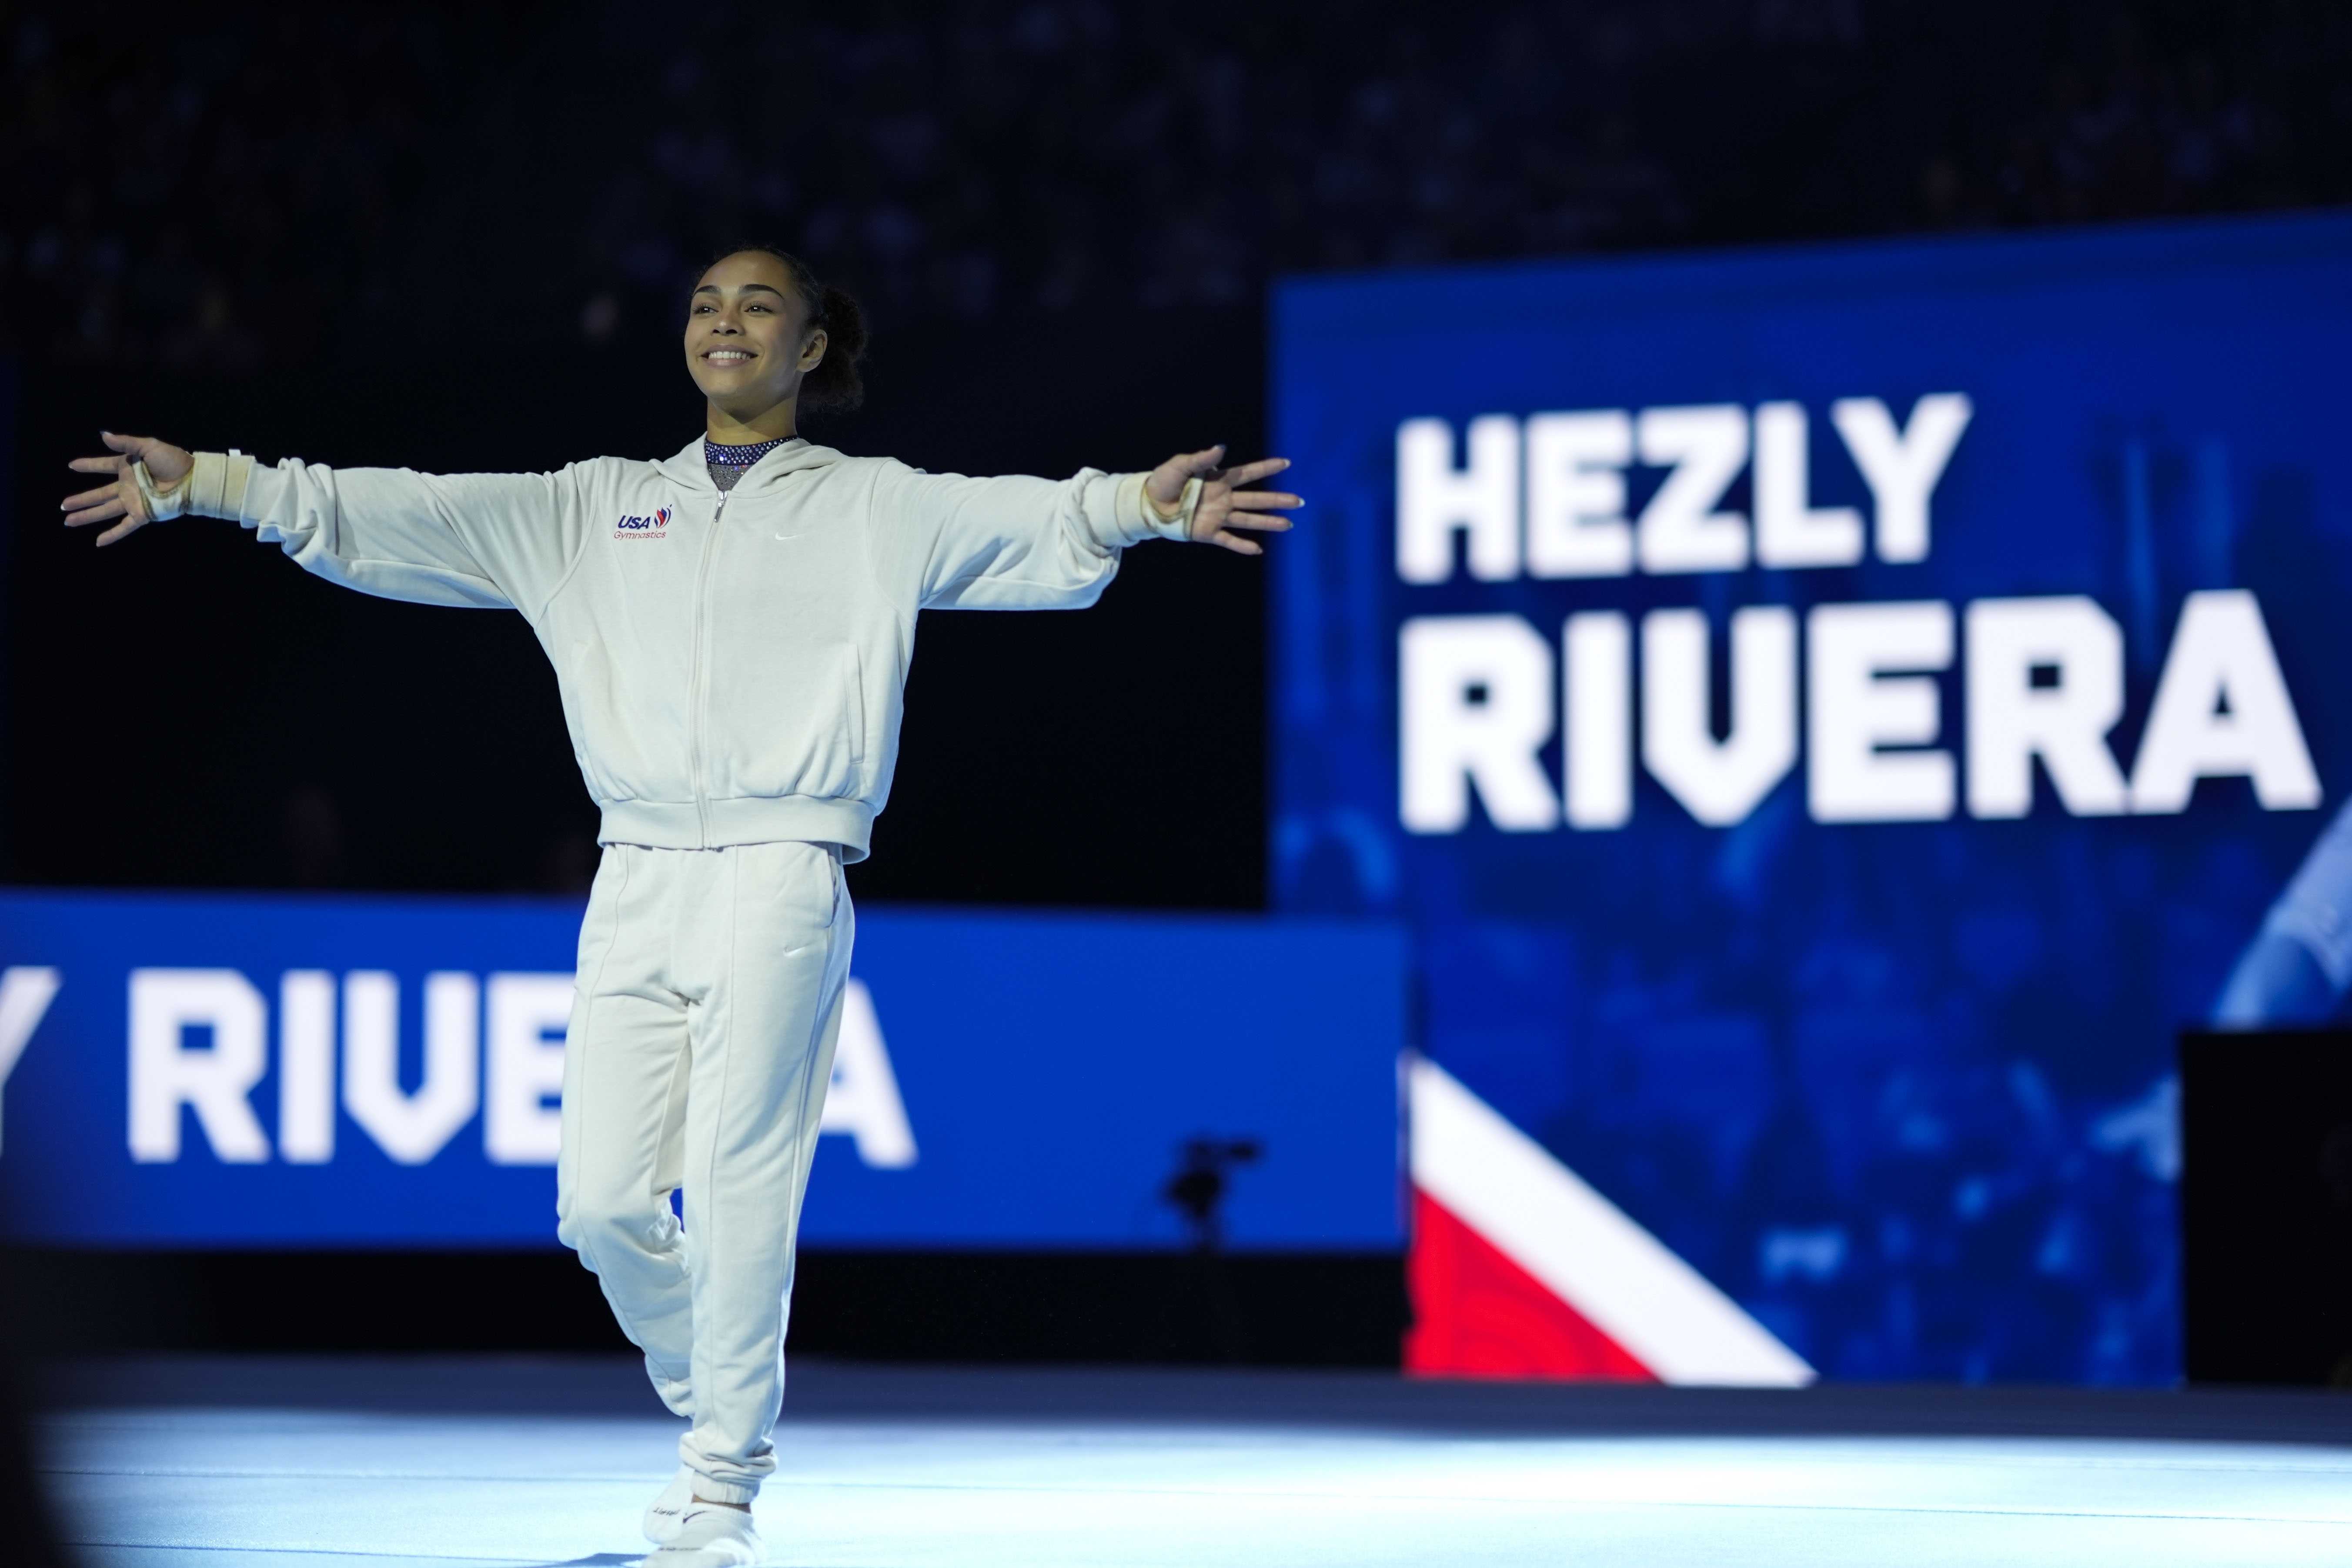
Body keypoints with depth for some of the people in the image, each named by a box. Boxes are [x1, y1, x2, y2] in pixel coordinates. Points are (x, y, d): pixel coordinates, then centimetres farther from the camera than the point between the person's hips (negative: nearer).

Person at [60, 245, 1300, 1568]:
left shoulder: (877, 507, 8)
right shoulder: (597, 507, 18)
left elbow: (1024, 527, -7)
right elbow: (401, 518, 14)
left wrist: (1142, 504, -27)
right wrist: (206, 484, 8)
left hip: (781, 884, -4)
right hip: (638, 887, 4)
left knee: (739, 1196, -8)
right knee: (603, 1204, -1)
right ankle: (714, 1411, 25)